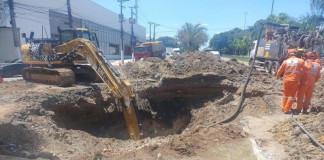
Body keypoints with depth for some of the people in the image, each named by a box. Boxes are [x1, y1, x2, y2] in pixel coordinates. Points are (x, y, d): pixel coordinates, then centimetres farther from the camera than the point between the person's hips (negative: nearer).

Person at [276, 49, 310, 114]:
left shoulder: (286, 61, 1)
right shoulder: (300, 61, -2)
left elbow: (280, 70, 7)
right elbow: (307, 68, 3)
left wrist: (277, 76, 24)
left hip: (286, 80, 2)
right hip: (295, 81, -2)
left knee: (285, 94, 18)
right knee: (292, 95, 8)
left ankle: (284, 108, 23)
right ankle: (287, 109, 7)